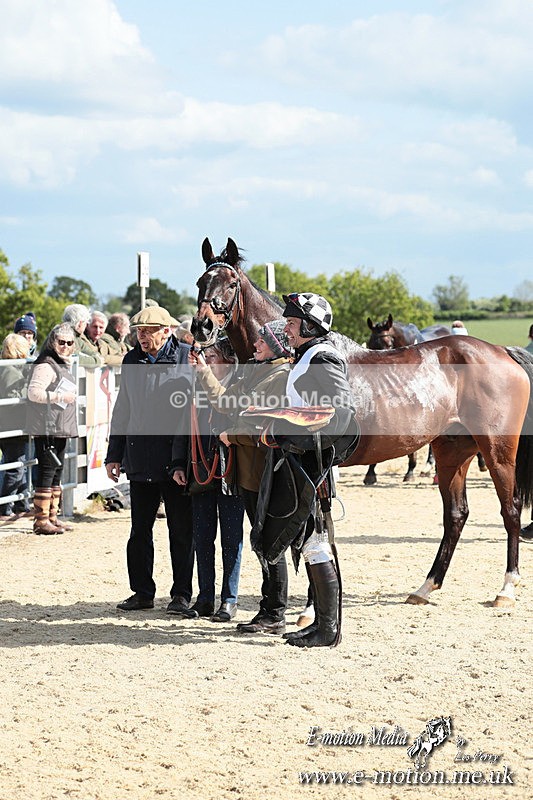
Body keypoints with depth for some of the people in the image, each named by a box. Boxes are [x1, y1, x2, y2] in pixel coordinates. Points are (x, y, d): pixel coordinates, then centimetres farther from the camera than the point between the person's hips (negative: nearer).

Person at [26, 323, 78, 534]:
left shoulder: (63, 365, 18)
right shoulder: (46, 365, -12)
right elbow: (34, 392, -22)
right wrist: (61, 396, -21)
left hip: (60, 428, 10)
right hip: (47, 427, -10)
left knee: (57, 471, 13)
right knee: (47, 470, -9)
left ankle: (52, 517, 20)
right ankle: (40, 520, -7)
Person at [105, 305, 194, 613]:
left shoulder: (187, 359, -7)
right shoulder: (131, 361, 10)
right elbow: (122, 410, 17)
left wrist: (181, 462, -15)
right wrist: (114, 455, 11)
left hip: (175, 461, -5)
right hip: (139, 459, 5)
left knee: (181, 531, 3)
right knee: (139, 529, 9)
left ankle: (182, 594, 12)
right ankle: (143, 592, 19)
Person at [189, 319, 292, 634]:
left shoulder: (284, 377, -14)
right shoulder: (255, 371, 15)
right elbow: (226, 402, 18)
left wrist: (233, 435, -9)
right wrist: (204, 370, 15)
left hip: (267, 471, -10)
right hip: (248, 469, 10)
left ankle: (275, 616, 2)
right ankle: (269, 610, 21)